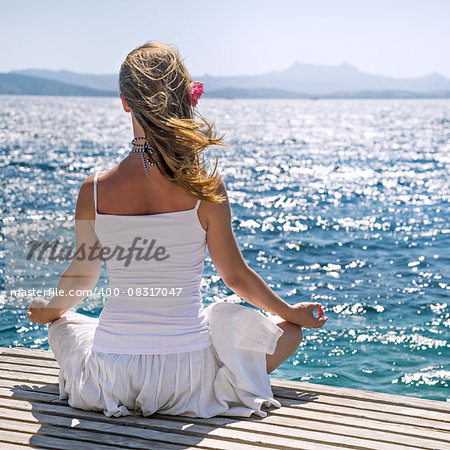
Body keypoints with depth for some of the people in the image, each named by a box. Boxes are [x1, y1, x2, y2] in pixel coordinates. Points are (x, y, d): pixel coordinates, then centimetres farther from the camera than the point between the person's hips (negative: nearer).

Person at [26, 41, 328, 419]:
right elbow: (236, 276, -2)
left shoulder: (95, 190, -9)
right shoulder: (205, 188, -14)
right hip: (187, 375, -2)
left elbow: (82, 275, 6)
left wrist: (49, 310, 30)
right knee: (289, 330, 22)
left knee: (63, 326, 37)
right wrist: (293, 313, 18)